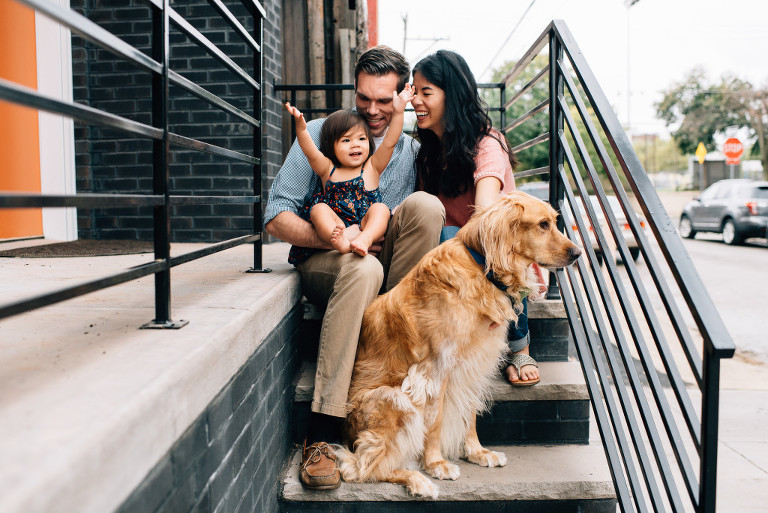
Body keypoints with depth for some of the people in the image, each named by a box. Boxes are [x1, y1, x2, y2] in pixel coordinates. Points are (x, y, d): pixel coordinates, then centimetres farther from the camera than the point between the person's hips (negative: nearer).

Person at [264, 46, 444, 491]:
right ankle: (322, 434, -38)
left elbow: (432, 214, 4)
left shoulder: (411, 150, 11)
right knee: (363, 268, -39)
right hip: (322, 264, -2)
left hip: (389, 261, 3)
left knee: (425, 204, -24)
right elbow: (276, 218, -5)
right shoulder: (319, 135, 2)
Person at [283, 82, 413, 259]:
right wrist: (300, 126, -22)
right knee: (318, 209, -23)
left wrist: (398, 112, -9)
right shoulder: (328, 169, 13)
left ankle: (364, 240, -50)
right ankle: (340, 242, -49)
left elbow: (389, 143, 3)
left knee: (381, 208, -25)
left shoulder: (372, 167, 14)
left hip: (367, 226, 0)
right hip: (335, 228, 0)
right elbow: (310, 152, -5)